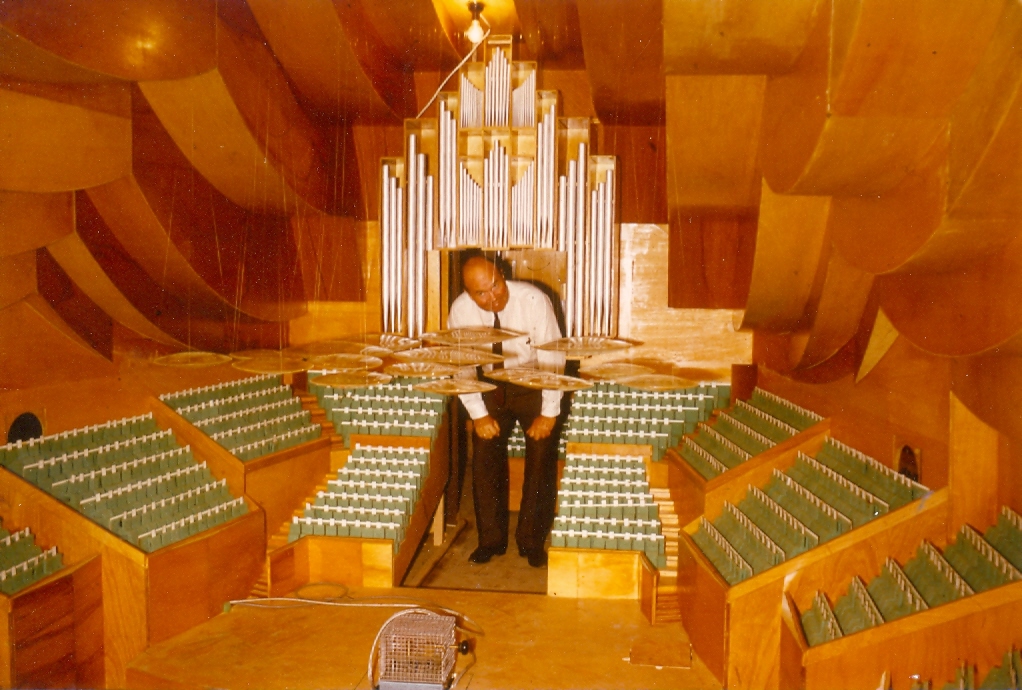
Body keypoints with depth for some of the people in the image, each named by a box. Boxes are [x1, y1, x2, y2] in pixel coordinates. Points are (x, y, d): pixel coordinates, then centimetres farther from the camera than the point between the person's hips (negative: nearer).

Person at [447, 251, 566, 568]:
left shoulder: (534, 300, -26)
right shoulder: (460, 311, -17)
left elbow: (552, 358, -20)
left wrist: (549, 413, -19)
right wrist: (479, 414, -11)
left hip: (535, 385, -2)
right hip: (491, 386, 2)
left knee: (541, 457, -7)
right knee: (484, 456, -4)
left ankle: (531, 541, 9)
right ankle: (491, 540, 13)